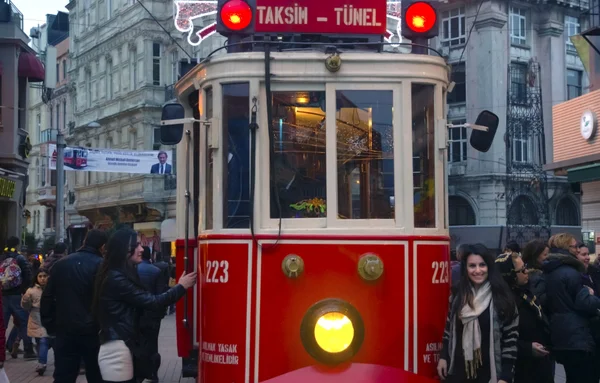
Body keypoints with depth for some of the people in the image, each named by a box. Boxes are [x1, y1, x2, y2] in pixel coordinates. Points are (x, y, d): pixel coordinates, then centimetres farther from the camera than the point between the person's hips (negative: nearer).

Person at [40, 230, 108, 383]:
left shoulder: (61, 263, 6)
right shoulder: (101, 266, -8)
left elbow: (47, 297, 7)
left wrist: (49, 324, 11)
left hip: (65, 330, 4)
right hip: (92, 331, -3)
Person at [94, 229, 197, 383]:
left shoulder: (120, 276, 16)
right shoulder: (117, 279, -15)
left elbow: (144, 301, 13)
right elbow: (152, 302, -16)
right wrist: (181, 287, -6)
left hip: (122, 346, 10)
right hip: (117, 349, -10)